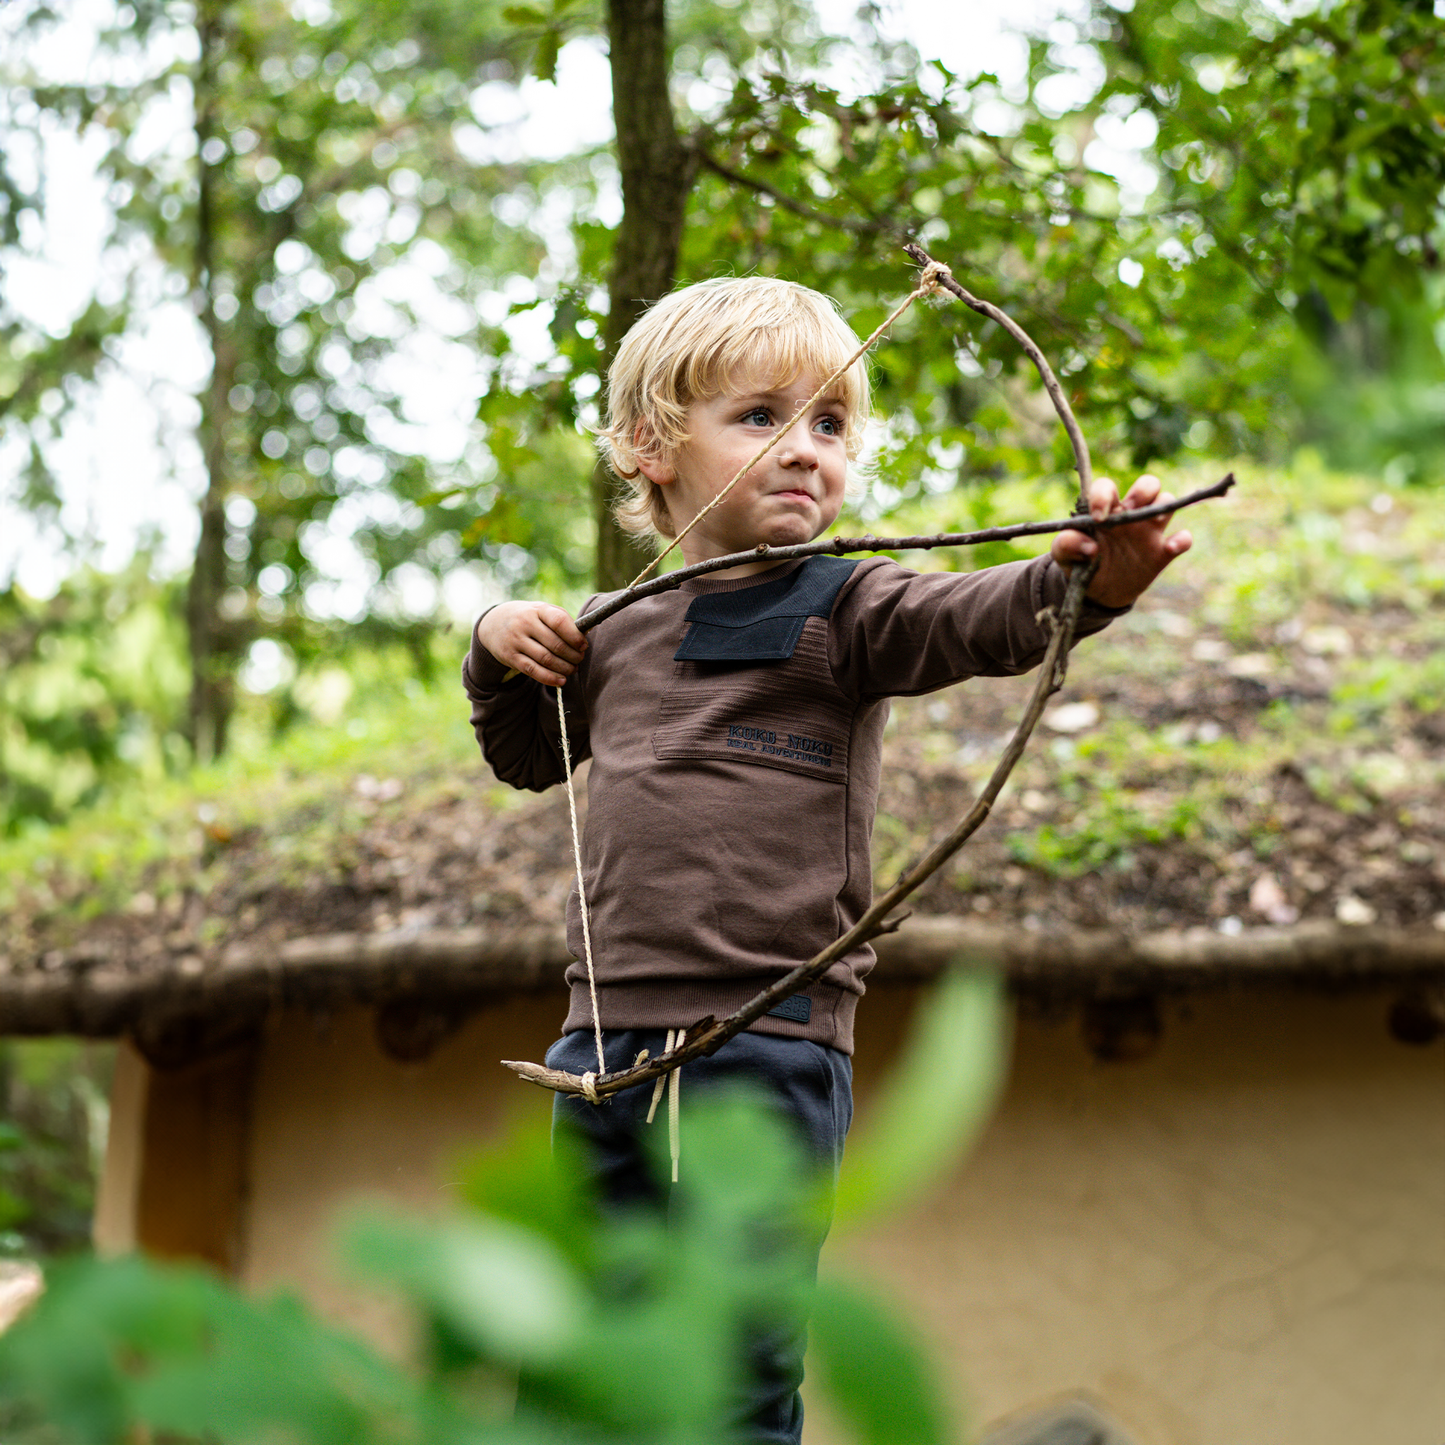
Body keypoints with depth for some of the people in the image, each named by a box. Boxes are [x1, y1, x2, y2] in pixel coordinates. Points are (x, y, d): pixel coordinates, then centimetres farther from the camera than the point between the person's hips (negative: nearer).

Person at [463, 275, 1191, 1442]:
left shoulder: (843, 613, 0)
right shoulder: (618, 641, 15)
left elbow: (973, 621, -22)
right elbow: (526, 756, 34)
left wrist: (1082, 578, -42)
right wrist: (501, 652, 15)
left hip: (769, 1050, -5)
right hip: (608, 1040, 5)